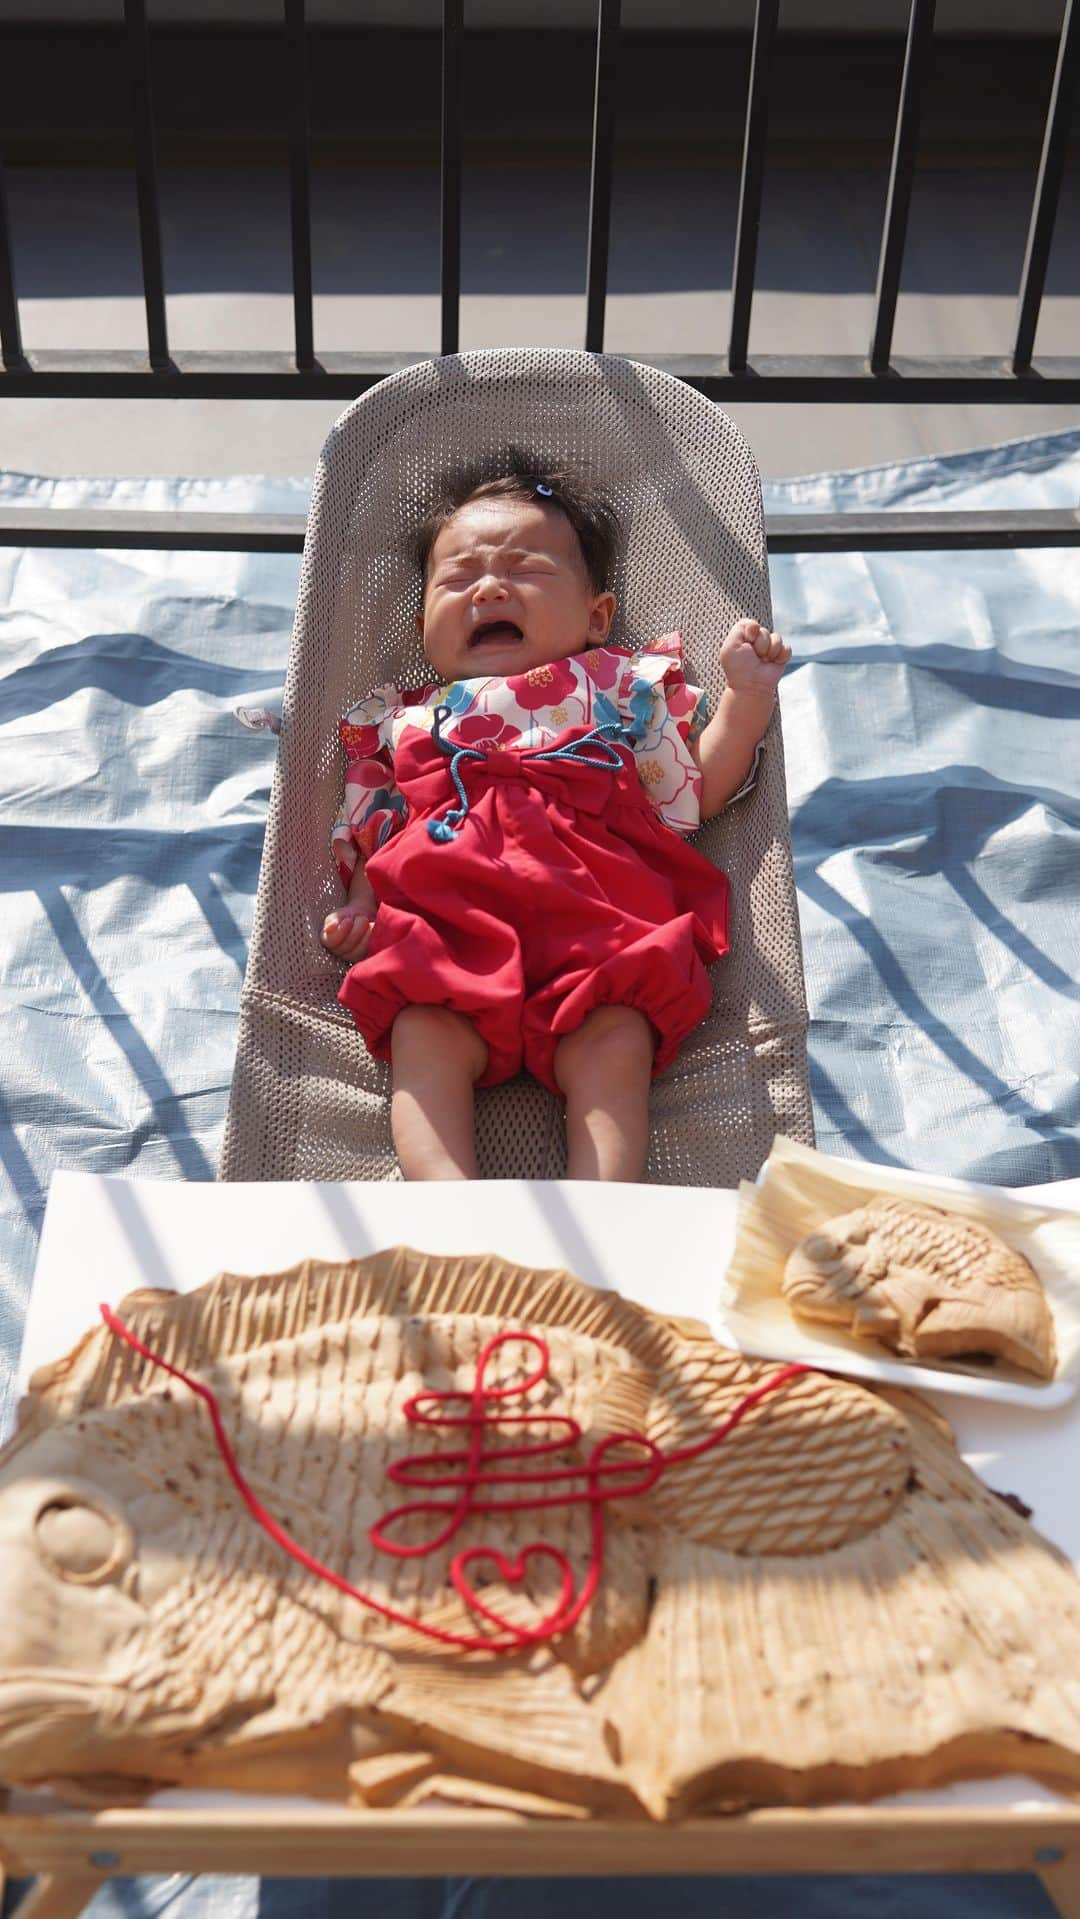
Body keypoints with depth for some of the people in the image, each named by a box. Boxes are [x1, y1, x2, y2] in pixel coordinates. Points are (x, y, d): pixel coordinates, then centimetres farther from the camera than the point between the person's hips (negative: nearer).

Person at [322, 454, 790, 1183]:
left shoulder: (624, 691, 27)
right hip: (444, 918, 1)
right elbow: (370, 837, 27)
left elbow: (701, 790, 21)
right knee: (424, 1035, -27)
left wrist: (749, 696, 10)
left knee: (614, 1041, -27)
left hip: (595, 911, -1)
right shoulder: (405, 721, 31)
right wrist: (360, 906, 7)